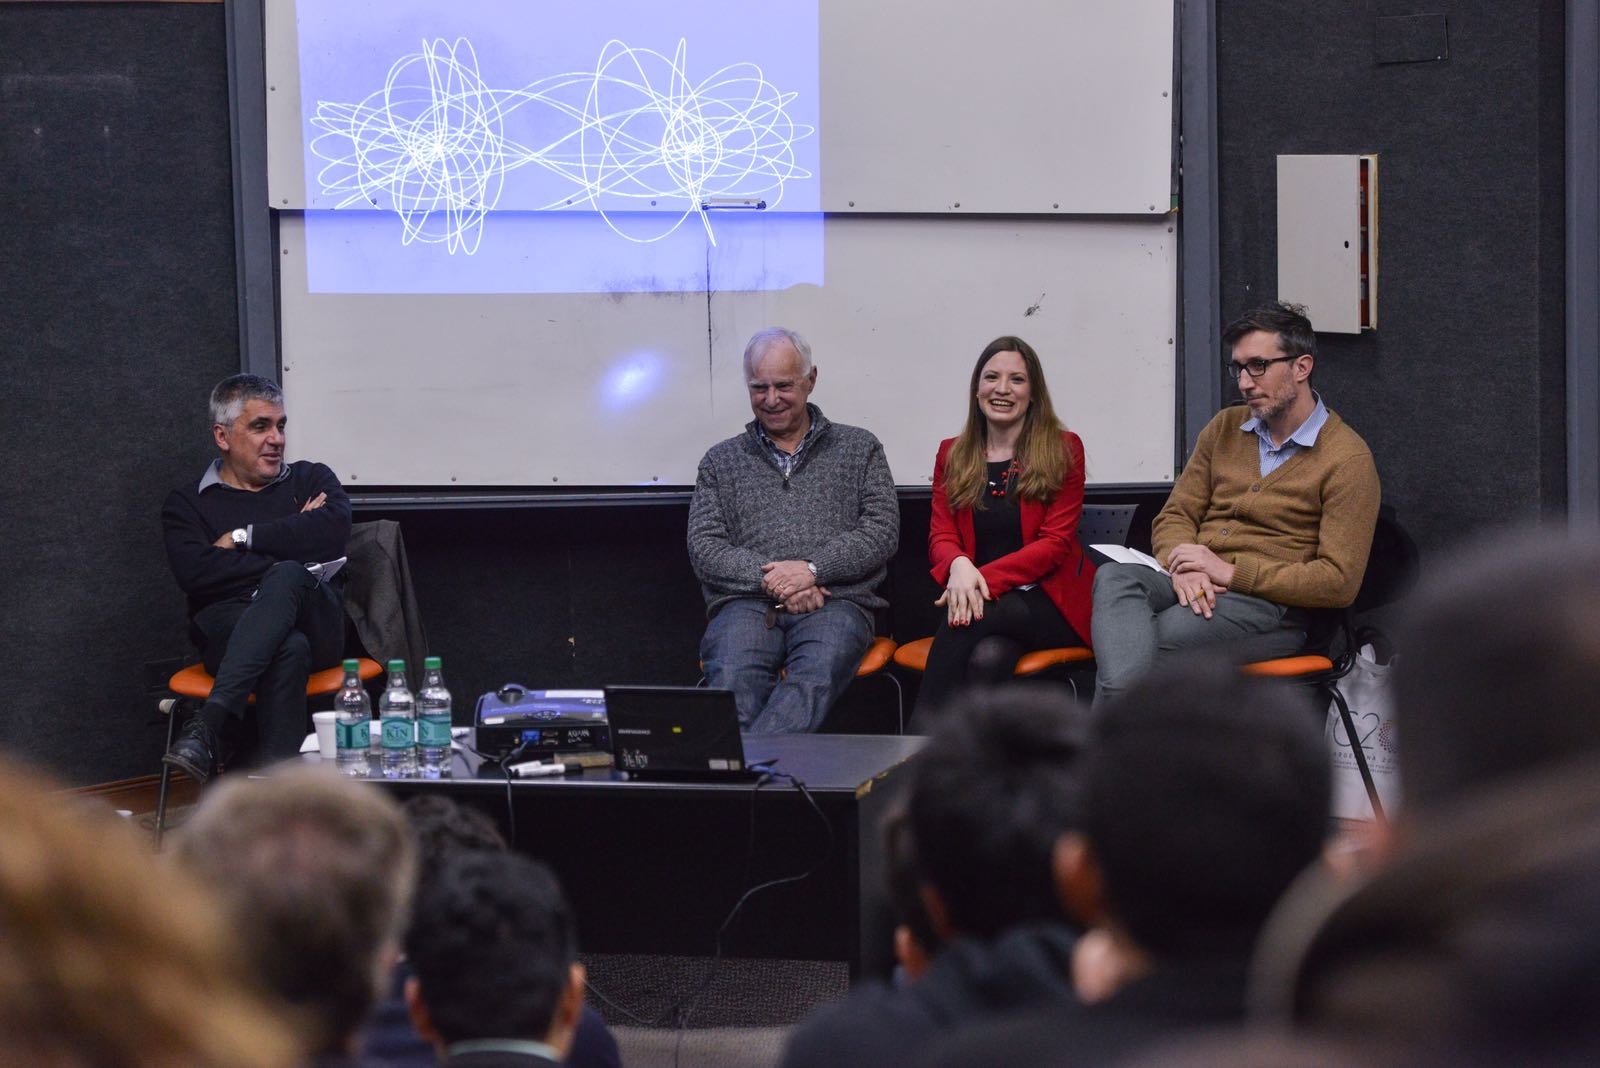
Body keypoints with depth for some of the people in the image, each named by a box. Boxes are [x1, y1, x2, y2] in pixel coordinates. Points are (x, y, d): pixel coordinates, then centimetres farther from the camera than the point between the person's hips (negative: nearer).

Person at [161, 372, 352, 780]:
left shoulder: (311, 480, 23)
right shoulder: (187, 503, 19)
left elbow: (334, 528, -1)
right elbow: (195, 572, -2)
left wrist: (243, 538, 1)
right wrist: (291, 550, -2)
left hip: (316, 621, 1)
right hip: (228, 627, -1)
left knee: (286, 579, -36)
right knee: (288, 648, -38)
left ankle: (208, 724, -49)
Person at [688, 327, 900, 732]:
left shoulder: (858, 449, 20)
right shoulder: (721, 461, 22)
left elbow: (882, 532, 8)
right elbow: (704, 548, 10)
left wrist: (812, 569, -8)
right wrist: (770, 579, -7)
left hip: (836, 604, -2)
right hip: (746, 604, 2)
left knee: (816, 675, -39)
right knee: (734, 679, -36)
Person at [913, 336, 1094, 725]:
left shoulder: (1063, 449, 5)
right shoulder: (952, 455, 16)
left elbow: (1056, 543, -4)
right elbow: (941, 536, 8)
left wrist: (986, 577, -19)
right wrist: (959, 566, -19)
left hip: (1046, 602, -2)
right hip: (979, 598, 2)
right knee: (987, 657, -36)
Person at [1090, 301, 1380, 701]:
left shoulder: (1347, 458, -2)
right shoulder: (1224, 428, 18)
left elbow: (1340, 581, -8)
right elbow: (1174, 517, 16)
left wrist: (1231, 572, -13)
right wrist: (1184, 568, -9)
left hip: (1274, 608, -5)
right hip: (1198, 586, 5)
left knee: (1160, 636, -34)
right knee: (1115, 577, -30)